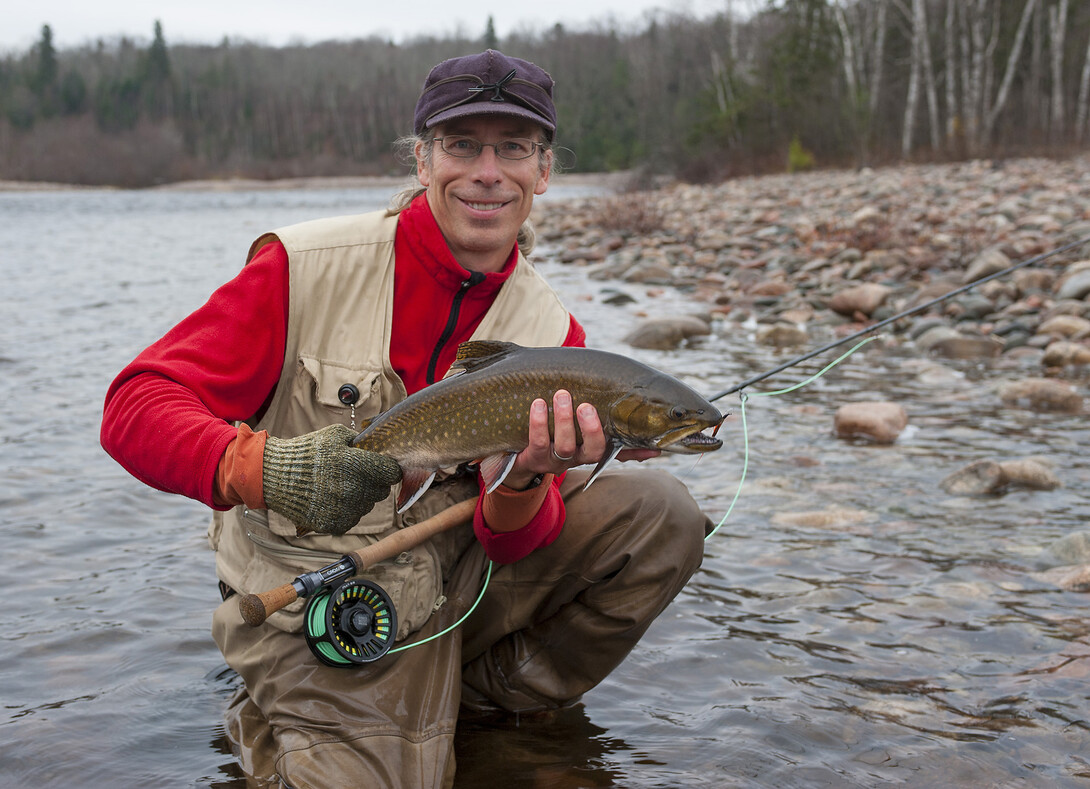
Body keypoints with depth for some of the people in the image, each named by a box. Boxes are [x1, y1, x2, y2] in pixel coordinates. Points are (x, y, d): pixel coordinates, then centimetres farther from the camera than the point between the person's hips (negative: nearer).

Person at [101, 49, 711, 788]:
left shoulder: (551, 333, -3)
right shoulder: (307, 267, -14)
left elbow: (514, 549, -6)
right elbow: (136, 407, -19)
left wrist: (526, 481, -31)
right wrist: (264, 467, -39)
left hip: (453, 584, 4)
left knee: (658, 510, -11)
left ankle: (487, 692, 7)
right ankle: (276, 717, 8)